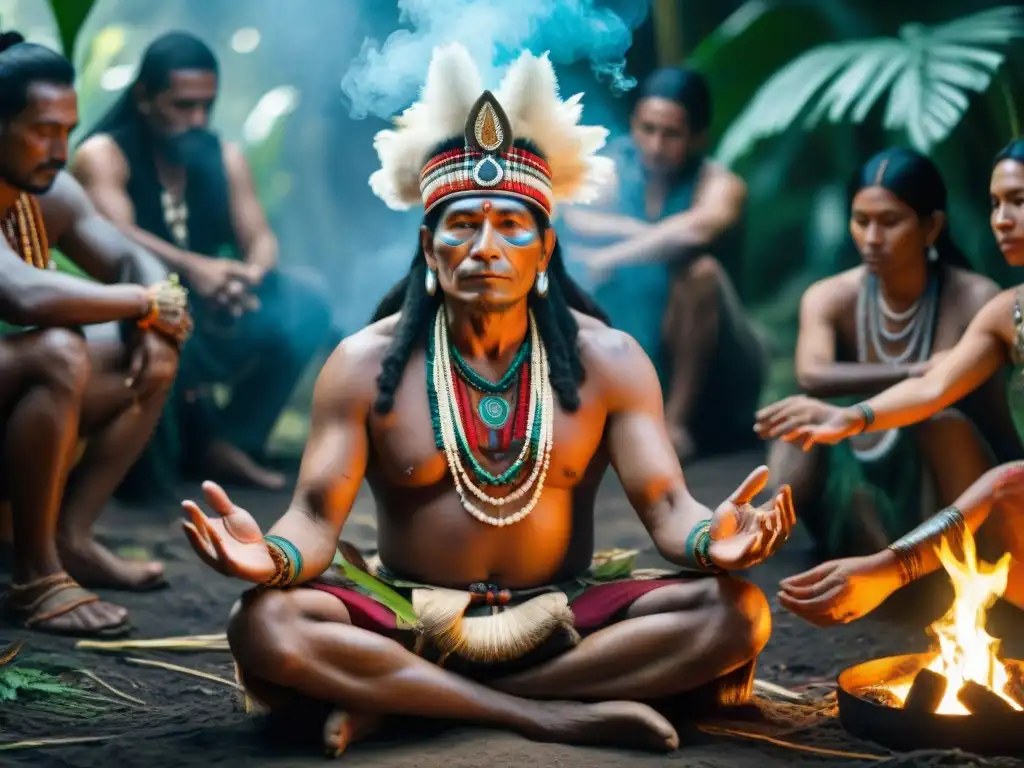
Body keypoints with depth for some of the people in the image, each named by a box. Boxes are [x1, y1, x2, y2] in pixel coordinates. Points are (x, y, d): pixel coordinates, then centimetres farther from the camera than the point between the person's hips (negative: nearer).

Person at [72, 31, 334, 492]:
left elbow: (259, 237, -2)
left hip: (211, 323, 5)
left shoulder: (226, 158, 8)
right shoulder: (102, 156, -9)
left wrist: (251, 274, -28)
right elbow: (116, 238, -26)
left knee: (306, 304, -18)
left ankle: (231, 441, -10)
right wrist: (192, 268, -45)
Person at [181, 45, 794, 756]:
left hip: (562, 623, 2)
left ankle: (401, 698, -23)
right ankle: (548, 715, -28)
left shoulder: (608, 359, 0)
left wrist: (710, 540, -33)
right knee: (266, 627, -30)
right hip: (408, 623, -2)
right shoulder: (366, 364, -3)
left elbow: (666, 506, -7)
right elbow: (318, 516, -8)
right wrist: (272, 556, -34)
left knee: (736, 612, -24)